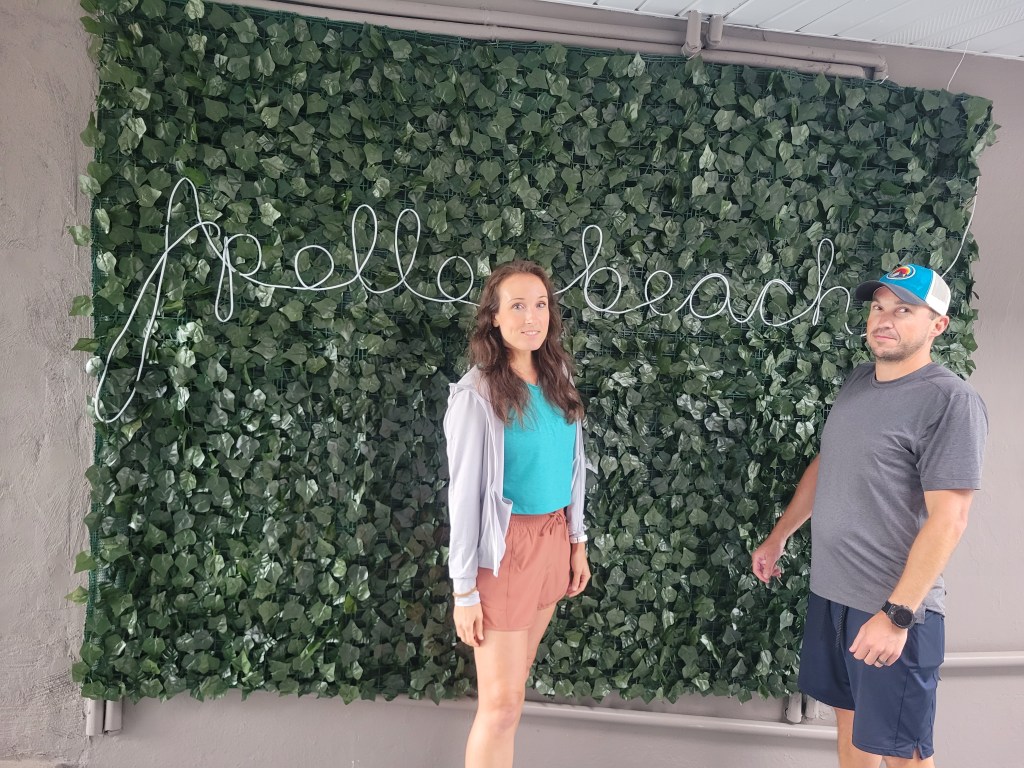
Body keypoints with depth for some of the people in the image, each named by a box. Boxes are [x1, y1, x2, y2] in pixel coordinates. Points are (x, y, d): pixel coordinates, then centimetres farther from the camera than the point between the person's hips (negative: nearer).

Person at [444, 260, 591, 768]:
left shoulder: (557, 378, 3)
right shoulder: (476, 393, -16)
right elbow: (463, 493, -13)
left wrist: (577, 542, 13)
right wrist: (464, 588, -11)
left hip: (554, 539, 6)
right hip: (505, 548, -6)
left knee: (513, 680, 19)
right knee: (502, 702, 1)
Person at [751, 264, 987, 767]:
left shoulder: (951, 401, -16)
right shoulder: (858, 381, 8)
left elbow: (947, 520, -20)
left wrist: (897, 614, -23)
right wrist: (778, 537, 21)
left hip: (892, 606, -7)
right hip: (830, 591, 7)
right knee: (849, 718, 21)